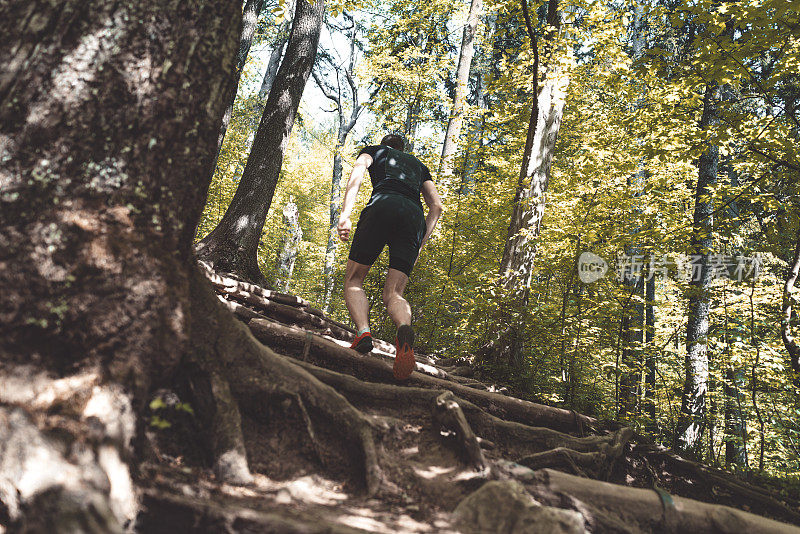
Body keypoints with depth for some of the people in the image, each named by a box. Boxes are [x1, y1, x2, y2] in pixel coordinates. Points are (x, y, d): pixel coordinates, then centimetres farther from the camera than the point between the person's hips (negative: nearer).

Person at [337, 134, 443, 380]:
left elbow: (357, 175, 4)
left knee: (353, 280, 9)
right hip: (414, 216, 3)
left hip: (383, 206, -3)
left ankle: (364, 332, -19)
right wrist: (420, 245, 21)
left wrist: (345, 215, -9)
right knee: (393, 293, -3)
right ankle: (404, 329, -38)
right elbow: (436, 206, 23)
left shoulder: (374, 151, 28)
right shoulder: (418, 165, 37)